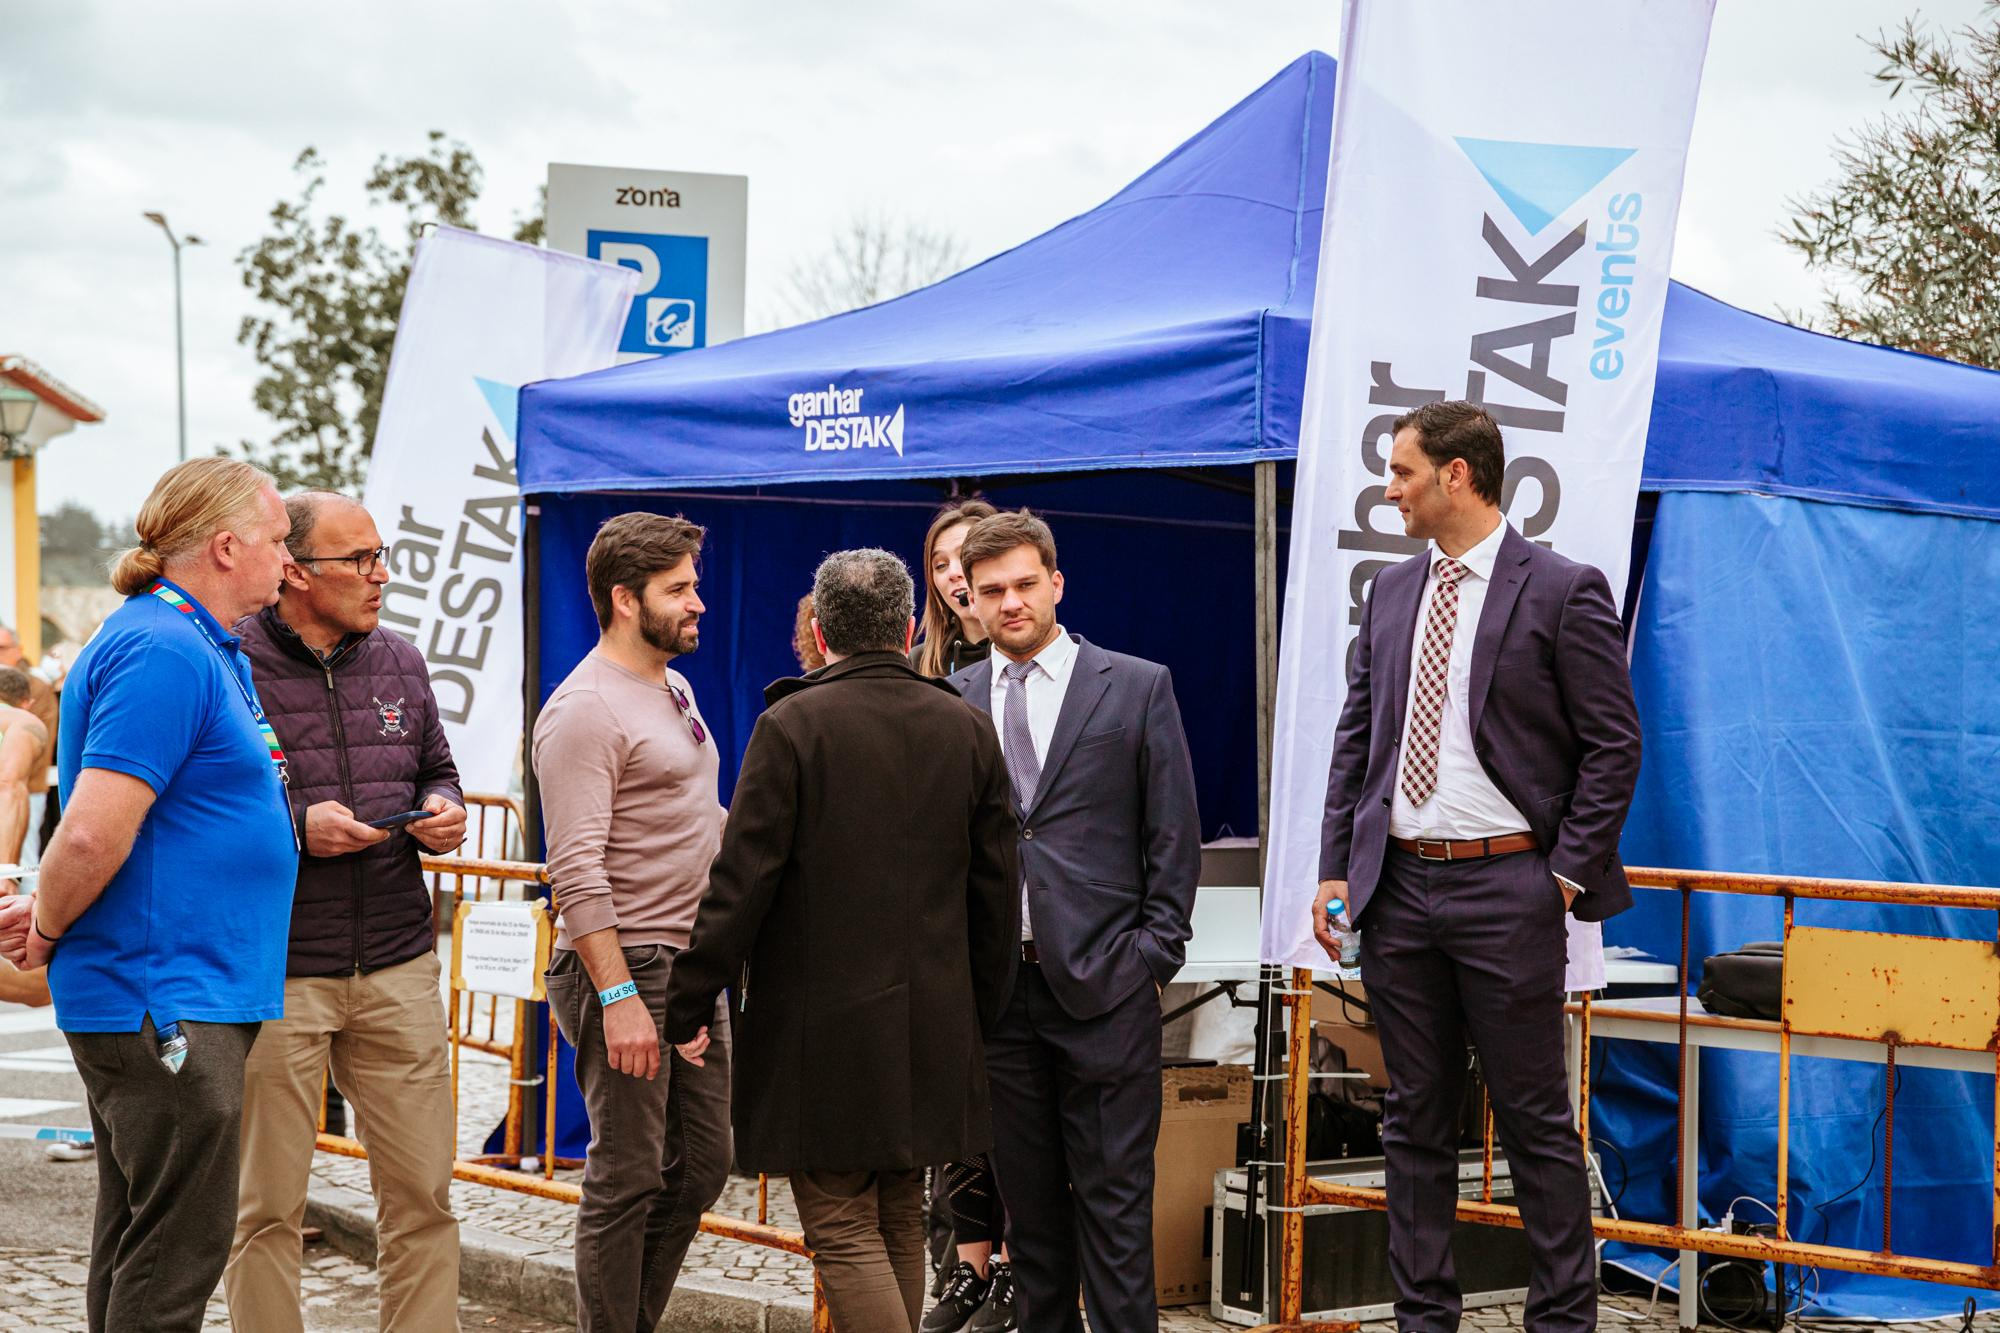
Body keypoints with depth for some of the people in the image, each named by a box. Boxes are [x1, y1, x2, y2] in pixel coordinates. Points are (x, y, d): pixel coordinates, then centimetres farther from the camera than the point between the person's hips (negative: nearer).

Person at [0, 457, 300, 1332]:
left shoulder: (202, 650, 17)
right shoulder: (165, 653, -17)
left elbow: (98, 839, 25)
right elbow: (92, 833, -24)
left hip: (180, 997, 10)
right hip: (163, 1000, -10)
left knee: (138, 1242, 15)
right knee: (177, 1252, -7)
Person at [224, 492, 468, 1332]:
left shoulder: (399, 662, 12)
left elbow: (436, 770, 23)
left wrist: (443, 811, 2)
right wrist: (296, 826, -17)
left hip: (398, 970, 5)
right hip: (277, 975, -5)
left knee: (422, 1192, 6)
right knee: (266, 1206, 3)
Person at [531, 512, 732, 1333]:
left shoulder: (673, 689, 15)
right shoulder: (585, 710, -15)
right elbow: (576, 870, -21)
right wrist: (618, 996, -25)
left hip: (693, 967, 9)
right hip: (627, 966, -9)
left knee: (701, 1165, 13)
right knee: (629, 1182, -3)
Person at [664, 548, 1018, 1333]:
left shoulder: (792, 727, -10)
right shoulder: (967, 730, 5)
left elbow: (742, 882, -12)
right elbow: (996, 891, 8)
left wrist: (689, 1004, -4)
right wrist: (980, 1013, 18)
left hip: (821, 1025, -5)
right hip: (932, 1027, 5)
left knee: (843, 1231, -2)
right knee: (899, 1223, 17)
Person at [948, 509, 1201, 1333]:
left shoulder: (1138, 687, 3)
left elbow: (1174, 838, 3)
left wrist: (1153, 955, -4)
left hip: (1102, 985, -3)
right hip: (993, 984, 3)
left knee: (1114, 1199, -1)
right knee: (1027, 1196, 10)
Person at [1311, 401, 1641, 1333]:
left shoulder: (1564, 592, -7)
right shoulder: (1392, 591, 11)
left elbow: (1614, 746, -6)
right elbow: (1356, 738, 14)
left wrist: (1567, 875, -9)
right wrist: (1336, 868, 6)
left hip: (1506, 889, -6)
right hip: (1398, 885, 6)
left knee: (1534, 1120, 1)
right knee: (1416, 1118, 11)